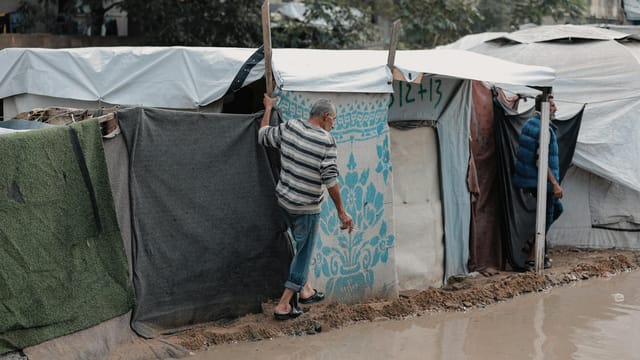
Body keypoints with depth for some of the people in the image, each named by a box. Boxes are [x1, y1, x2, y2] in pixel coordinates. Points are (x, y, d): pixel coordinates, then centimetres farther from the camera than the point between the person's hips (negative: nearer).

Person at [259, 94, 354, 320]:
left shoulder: (289, 127, -3)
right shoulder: (327, 141, -18)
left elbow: (263, 136, 13)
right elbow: (330, 180, -20)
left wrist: (268, 108, 27)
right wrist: (341, 212, -12)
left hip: (284, 200, 7)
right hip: (307, 208, -6)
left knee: (302, 246, 25)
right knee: (304, 252, 5)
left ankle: (305, 290, 37)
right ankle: (283, 306, 7)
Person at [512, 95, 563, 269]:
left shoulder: (529, 124, 11)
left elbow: (525, 154, 17)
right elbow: (541, 160, -25)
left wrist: (527, 183, 23)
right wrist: (555, 183, -21)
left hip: (530, 179, 10)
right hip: (541, 182, -10)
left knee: (557, 208, 22)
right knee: (546, 217, 1)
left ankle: (532, 241, 20)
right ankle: (533, 257, 7)